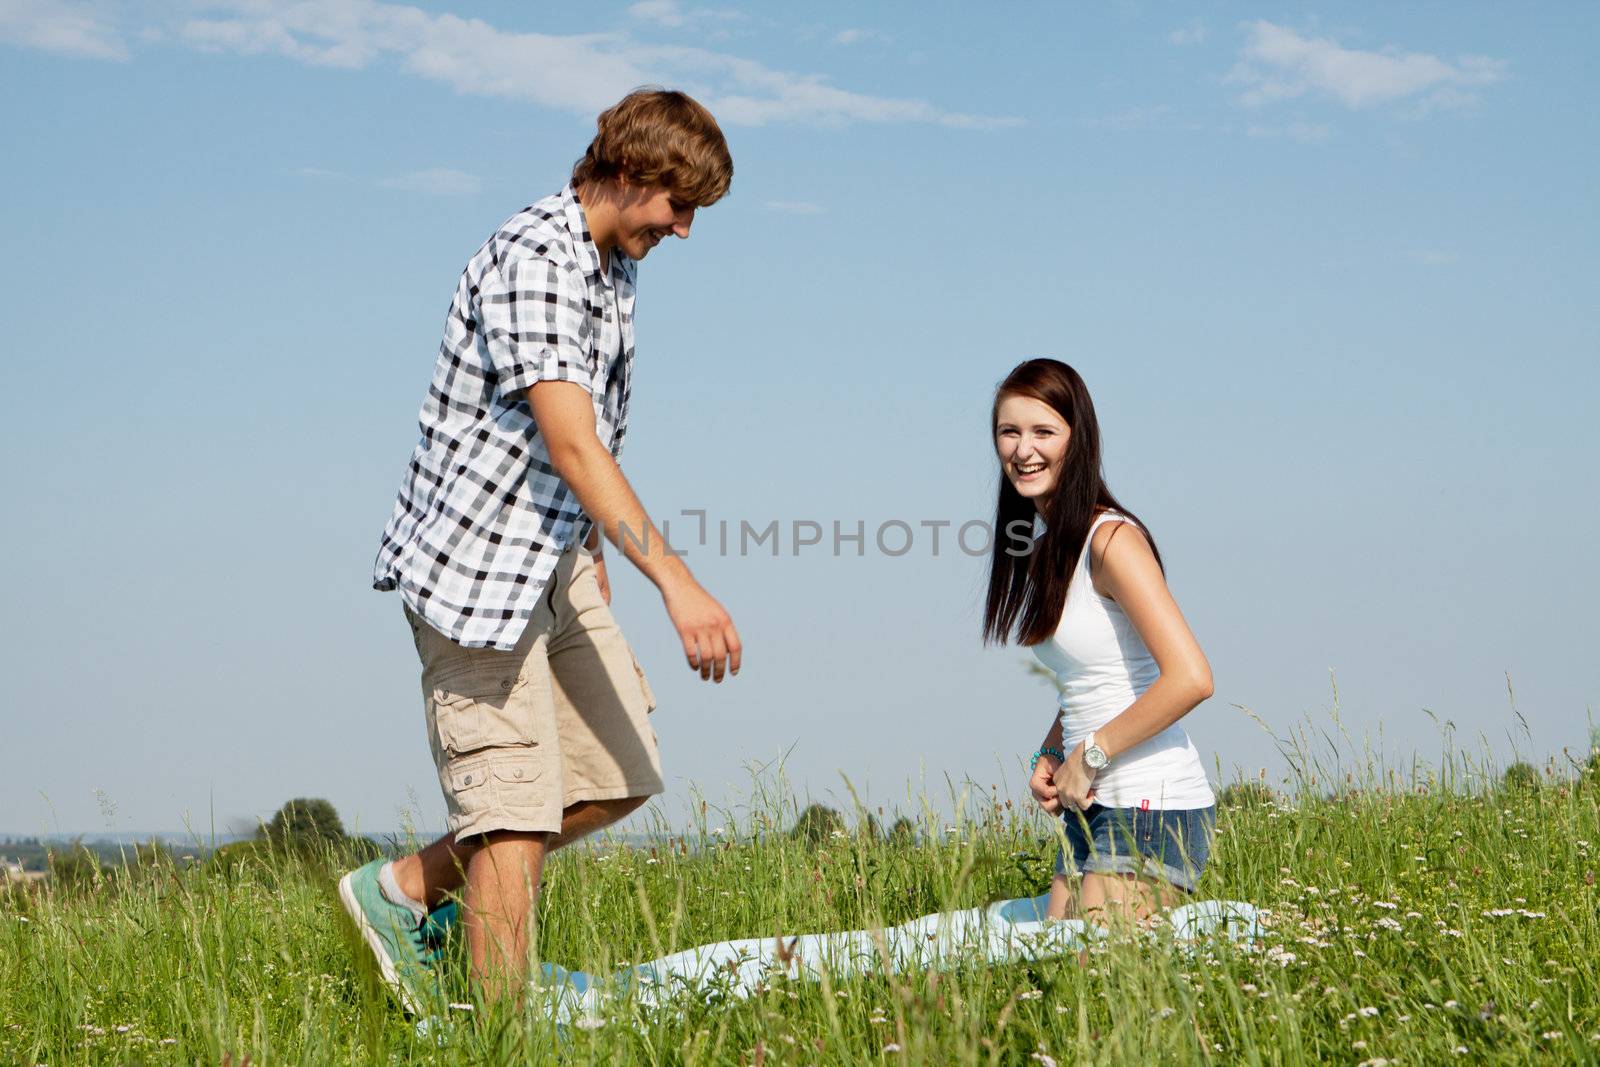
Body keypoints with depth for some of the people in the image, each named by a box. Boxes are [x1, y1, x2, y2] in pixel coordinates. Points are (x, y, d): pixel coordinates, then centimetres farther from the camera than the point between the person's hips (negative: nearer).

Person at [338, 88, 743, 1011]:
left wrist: (591, 547, 27)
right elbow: (571, 446, -30)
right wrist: (675, 581, -36)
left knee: (619, 777, 9)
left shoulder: (618, 265, 10)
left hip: (557, 563, 10)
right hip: (476, 565, -10)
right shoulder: (534, 259, -21)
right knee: (516, 814, -10)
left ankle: (406, 890, 19)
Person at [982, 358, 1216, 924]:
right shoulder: (1042, 543, 12)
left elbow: (1190, 678, -23)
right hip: (1092, 808, 9)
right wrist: (1049, 758, 6)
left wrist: (1089, 755, -14)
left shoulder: (1111, 539, -14)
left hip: (1152, 809, -9)